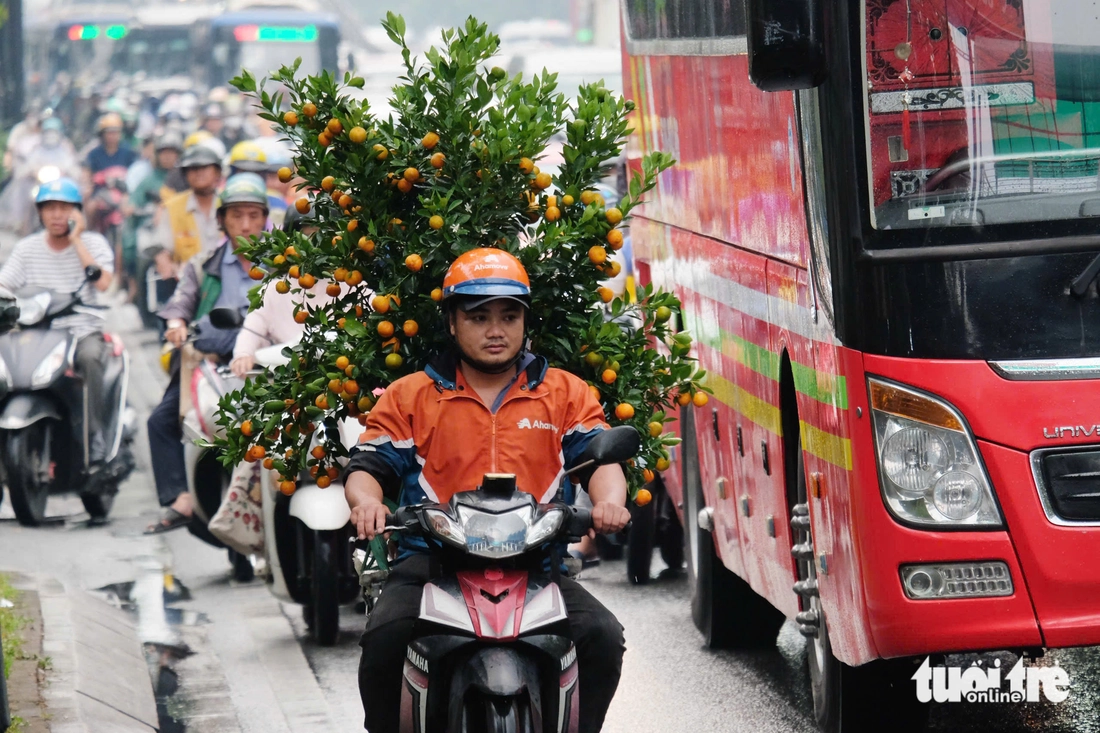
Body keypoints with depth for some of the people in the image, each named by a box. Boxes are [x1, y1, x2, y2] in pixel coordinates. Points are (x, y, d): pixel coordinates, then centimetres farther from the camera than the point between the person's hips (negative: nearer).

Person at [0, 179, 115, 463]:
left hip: (85, 331, -2)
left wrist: (76, 241, -11)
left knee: (89, 357, -36)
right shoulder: (27, 248, 10)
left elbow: (102, 281, -16)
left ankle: (95, 435, -25)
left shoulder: (93, 243, 3)